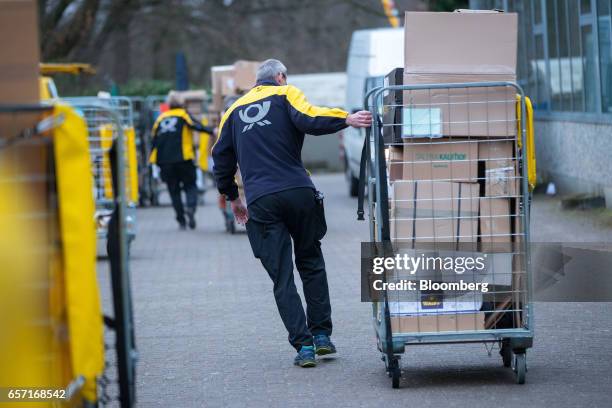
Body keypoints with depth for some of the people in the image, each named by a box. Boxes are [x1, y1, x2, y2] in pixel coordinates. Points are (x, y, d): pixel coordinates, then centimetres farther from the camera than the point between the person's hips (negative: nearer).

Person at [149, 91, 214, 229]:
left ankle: (181, 220, 4)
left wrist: (152, 158, 18)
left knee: (174, 190, 8)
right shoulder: (184, 114, 4)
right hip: (183, 158, -3)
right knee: (190, 185, 5)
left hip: (164, 161, 3)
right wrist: (211, 131, -22)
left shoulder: (161, 118, 16)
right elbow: (195, 125, -15)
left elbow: (154, 138, 14)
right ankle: (191, 207, -23)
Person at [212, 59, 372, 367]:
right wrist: (347, 120, -20)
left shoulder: (235, 110, 20)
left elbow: (221, 158, 22)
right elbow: (308, 120, -13)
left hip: (260, 202, 2)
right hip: (298, 192, -2)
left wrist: (232, 197, 34)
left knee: (282, 278, 3)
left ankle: (303, 345, -5)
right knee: (311, 264, 16)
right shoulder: (286, 95, 9)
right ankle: (321, 335, 12)